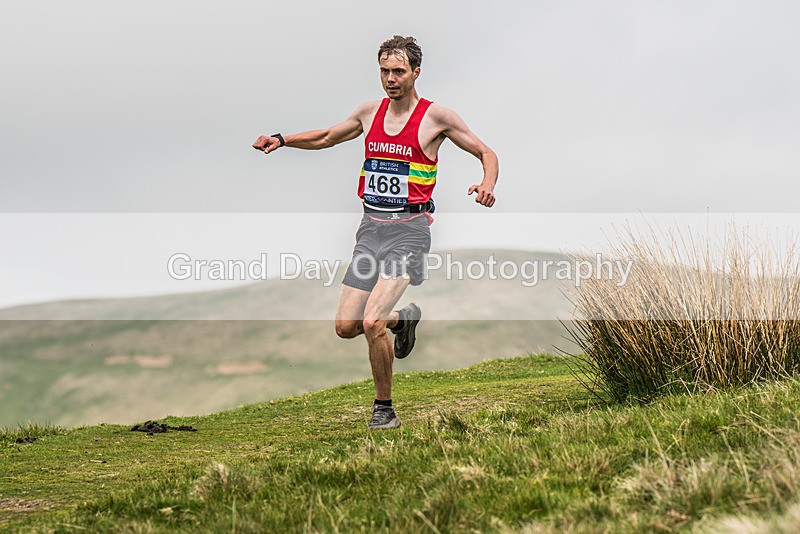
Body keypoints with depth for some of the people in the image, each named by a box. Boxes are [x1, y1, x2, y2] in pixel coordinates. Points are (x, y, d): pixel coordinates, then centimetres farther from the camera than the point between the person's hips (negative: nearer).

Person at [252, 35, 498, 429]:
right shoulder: (370, 112, 11)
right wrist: (281, 140, 14)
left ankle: (384, 409, 0)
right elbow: (325, 138, 27)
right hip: (371, 227, 5)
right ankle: (403, 319, 33)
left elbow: (486, 153, 5)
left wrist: (487, 184, -16)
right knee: (345, 327, 2)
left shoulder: (436, 117, -3)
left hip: (408, 230, -5)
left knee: (371, 324, -19)